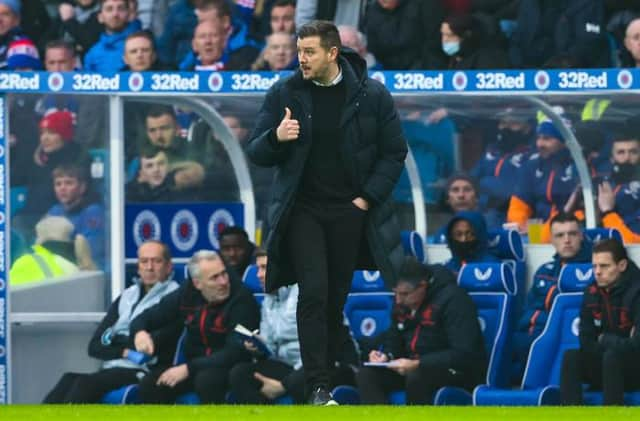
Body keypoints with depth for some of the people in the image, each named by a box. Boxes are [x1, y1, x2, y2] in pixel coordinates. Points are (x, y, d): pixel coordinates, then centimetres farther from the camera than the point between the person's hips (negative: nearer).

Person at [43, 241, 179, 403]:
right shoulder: (127, 297, 22)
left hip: (142, 371, -6)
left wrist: (116, 341, 4)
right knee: (69, 380, -25)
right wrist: (125, 351, -5)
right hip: (112, 368, 6)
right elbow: (95, 346, 15)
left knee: (87, 384, -31)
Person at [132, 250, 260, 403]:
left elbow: (235, 353, -20)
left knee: (207, 379, -38)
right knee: (150, 385, -19)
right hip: (194, 366, 5)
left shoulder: (241, 298, -16)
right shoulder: (187, 294, 0)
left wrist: (188, 369, -25)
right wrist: (140, 332, -15)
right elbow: (146, 318, 11)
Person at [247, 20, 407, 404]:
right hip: (303, 210, -1)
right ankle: (318, 386, -13)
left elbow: (395, 152, 3)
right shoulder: (284, 94, -2)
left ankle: (323, 370, 20)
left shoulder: (372, 95, -4)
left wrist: (368, 197, -5)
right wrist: (276, 137, -21)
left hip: (350, 211, 1)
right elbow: (257, 153, 1)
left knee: (337, 296, 7)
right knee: (314, 293, -12)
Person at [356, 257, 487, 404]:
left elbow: (464, 354, -24)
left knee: (417, 377, -37)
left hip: (457, 371, -7)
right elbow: (393, 341, 18)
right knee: (366, 375, -14)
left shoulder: (452, 299, -18)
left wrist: (418, 364, -31)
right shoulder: (403, 302, 5)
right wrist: (386, 356, -6)